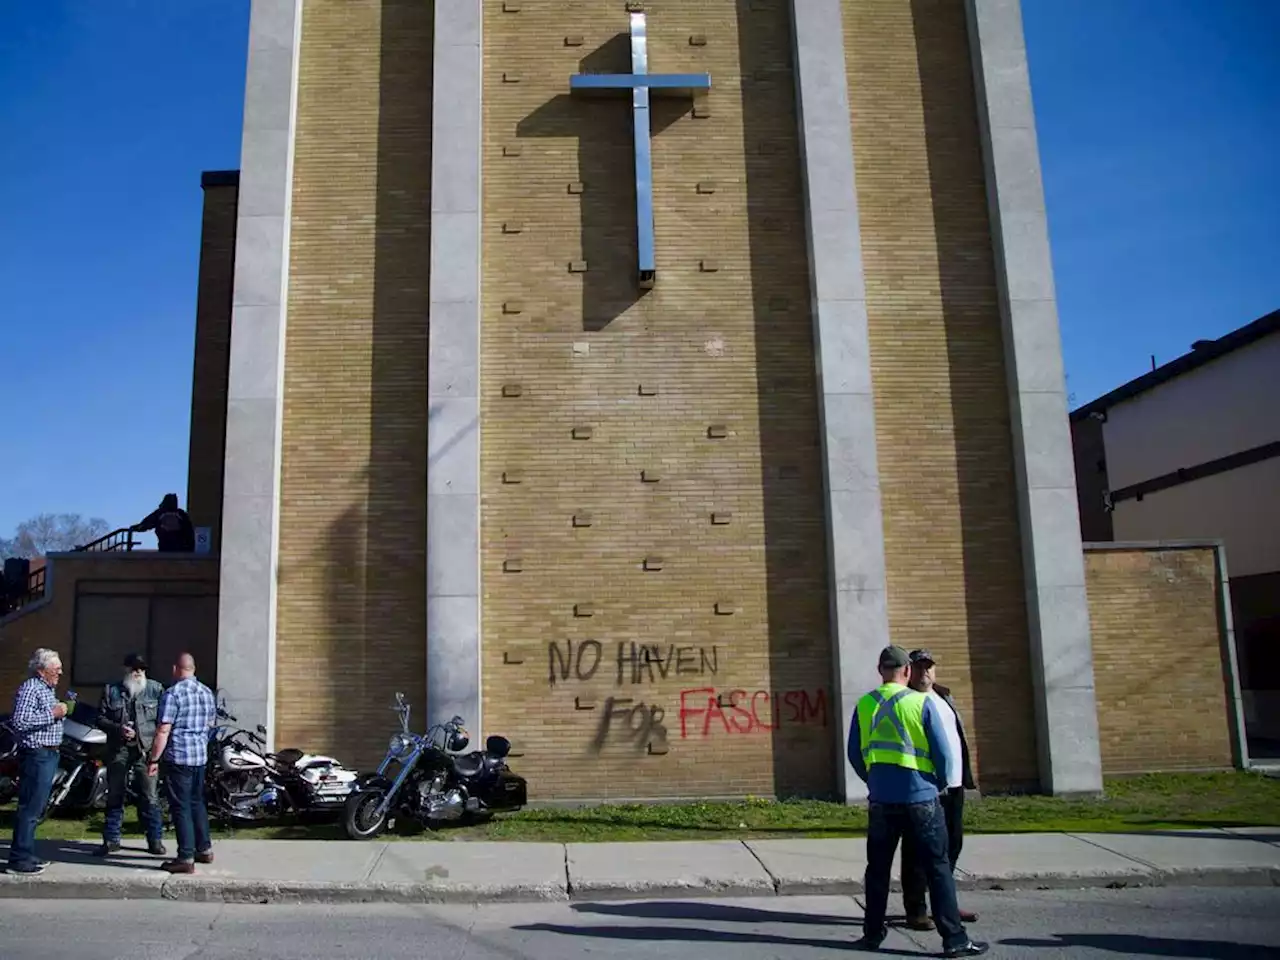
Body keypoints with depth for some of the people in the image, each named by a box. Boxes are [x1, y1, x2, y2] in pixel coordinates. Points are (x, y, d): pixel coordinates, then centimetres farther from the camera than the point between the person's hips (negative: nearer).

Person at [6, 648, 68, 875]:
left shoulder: (48, 690, 18)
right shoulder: (30, 688, -12)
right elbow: (19, 721, -24)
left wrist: (61, 711, 12)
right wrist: (52, 714, -21)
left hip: (49, 755, 10)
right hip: (36, 755, -10)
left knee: (36, 809, 15)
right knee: (29, 808, -8)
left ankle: (27, 855, 22)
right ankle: (19, 859, -3)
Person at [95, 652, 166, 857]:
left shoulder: (155, 688, 6)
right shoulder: (111, 690, 8)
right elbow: (101, 717, 7)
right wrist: (118, 728, -10)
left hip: (146, 749, -1)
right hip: (118, 748, 2)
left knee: (149, 797, -1)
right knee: (114, 796, 8)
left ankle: (155, 840, 6)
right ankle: (111, 839, 18)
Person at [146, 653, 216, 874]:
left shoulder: (173, 693, -13)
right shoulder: (207, 692, 10)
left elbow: (163, 730, -16)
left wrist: (153, 760, -11)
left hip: (178, 757, -7)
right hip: (201, 756, 7)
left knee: (181, 807, -2)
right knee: (197, 802, 19)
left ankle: (186, 859, -1)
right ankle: (204, 849, 26)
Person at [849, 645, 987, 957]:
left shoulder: (864, 705, 0)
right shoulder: (921, 702, -8)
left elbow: (854, 754, 6)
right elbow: (942, 753, -7)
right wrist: (941, 781, 12)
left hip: (881, 799, 3)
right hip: (920, 797, -3)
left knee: (878, 869, 14)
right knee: (938, 868, 5)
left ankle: (873, 933, 20)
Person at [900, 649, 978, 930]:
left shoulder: (944, 697, 16)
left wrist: (965, 777, 17)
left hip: (953, 785, 8)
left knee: (952, 845, 16)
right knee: (917, 850, -1)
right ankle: (915, 910, 7)